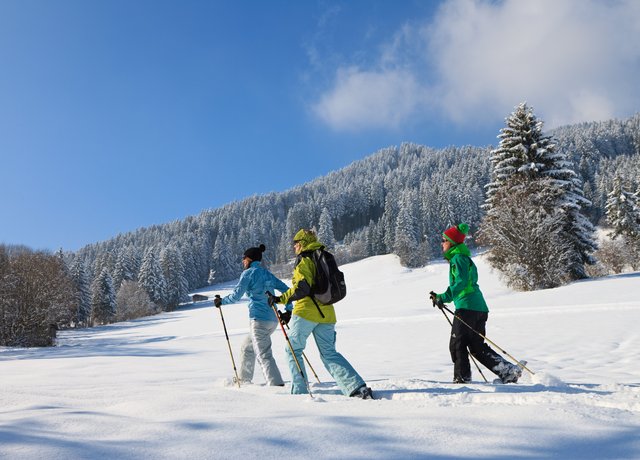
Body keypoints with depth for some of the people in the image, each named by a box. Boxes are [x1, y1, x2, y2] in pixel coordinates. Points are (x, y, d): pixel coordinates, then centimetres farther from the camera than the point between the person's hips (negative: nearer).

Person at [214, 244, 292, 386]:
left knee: (264, 355, -9)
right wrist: (288, 310, 17)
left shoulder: (248, 273, -5)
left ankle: (277, 385, -19)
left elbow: (236, 296, -10)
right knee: (247, 348, 25)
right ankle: (244, 380, 35)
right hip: (272, 320, 9)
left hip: (258, 319, -9)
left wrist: (222, 301, 6)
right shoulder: (267, 274, 17)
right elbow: (286, 289, 14)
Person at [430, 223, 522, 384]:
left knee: (457, 345, -1)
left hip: (467, 307, -10)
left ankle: (462, 379, 4)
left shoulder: (458, 258, -8)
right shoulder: (464, 258, 23)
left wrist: (443, 298, -25)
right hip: (479, 308, 10)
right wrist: (441, 297, 22)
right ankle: (509, 371, 9)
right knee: (478, 347, 13)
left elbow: (461, 282, -21)